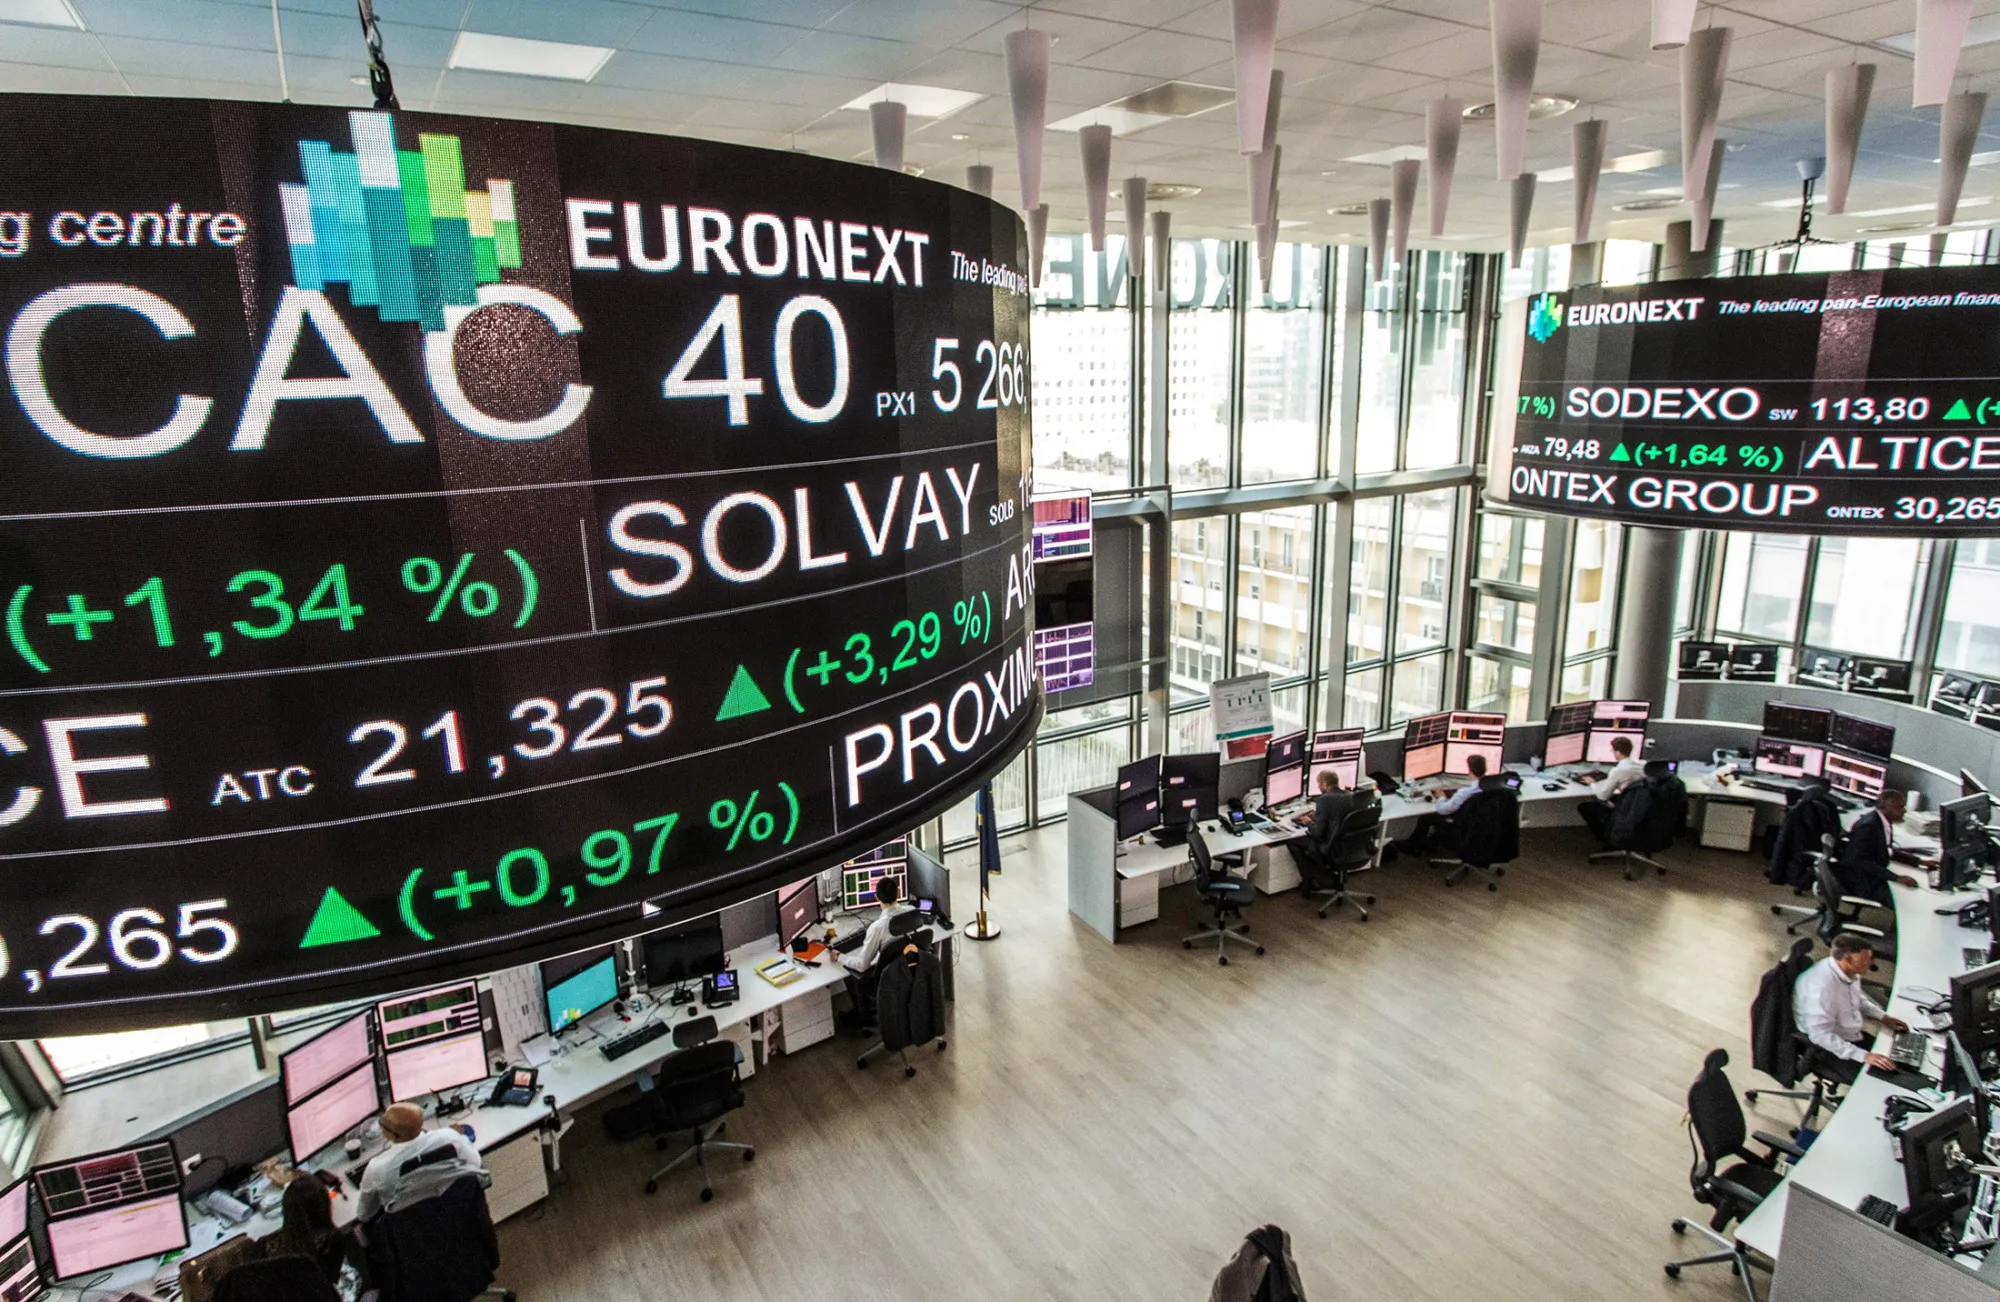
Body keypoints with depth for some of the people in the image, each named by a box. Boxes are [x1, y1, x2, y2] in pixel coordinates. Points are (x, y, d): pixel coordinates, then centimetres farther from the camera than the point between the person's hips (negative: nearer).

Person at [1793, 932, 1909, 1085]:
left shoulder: (1849, 972, -7)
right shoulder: (1822, 986, -35)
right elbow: (1821, 1035, -31)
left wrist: (1883, 1017, 6)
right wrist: (1864, 1056, -32)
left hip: (1853, 1036, 9)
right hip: (1830, 1048, -9)